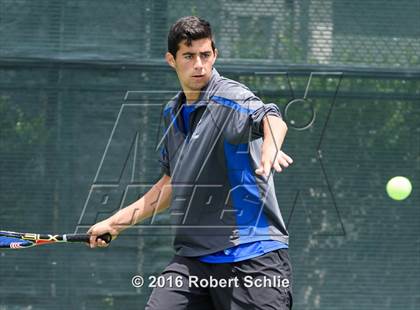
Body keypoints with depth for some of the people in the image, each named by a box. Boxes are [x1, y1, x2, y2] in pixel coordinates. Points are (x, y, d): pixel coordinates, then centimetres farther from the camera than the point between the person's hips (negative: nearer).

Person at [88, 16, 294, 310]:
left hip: (252, 255, -6)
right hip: (192, 259, 6)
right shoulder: (173, 113, 16)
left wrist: (269, 151, -54)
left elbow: (272, 120, -30)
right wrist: (116, 222, 33)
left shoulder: (230, 97, -7)